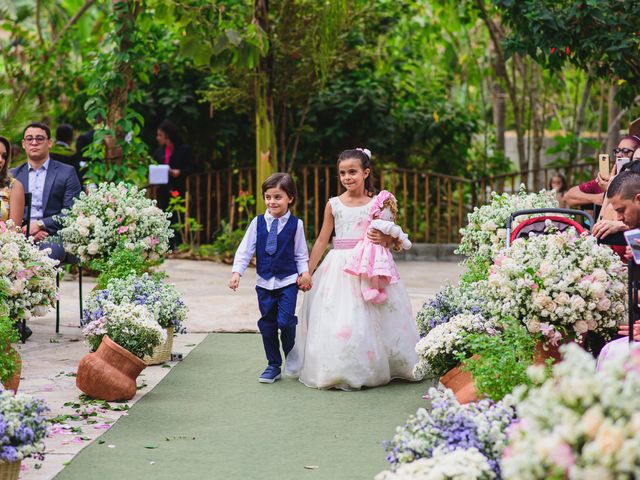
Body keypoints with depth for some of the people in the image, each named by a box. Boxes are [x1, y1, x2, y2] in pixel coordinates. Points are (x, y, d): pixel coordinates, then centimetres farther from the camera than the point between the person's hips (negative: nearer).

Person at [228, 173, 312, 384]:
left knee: (285, 321, -13)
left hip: (288, 281, -3)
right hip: (264, 282, 3)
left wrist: (305, 273, -9)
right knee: (267, 324, 7)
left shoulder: (295, 224, -3)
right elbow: (245, 249, 2)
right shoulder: (258, 222, 1)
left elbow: (301, 254, 4)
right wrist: (237, 272, -7)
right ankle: (273, 365, 20)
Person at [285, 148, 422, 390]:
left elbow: (392, 237, 8)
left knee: (367, 320, -3)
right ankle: (338, 371, 6)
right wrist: (306, 271, 8)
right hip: (339, 267, 1)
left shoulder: (377, 202, 2)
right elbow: (322, 240, 10)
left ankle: (370, 369, 11)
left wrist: (384, 239, -16)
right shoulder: (334, 204, 6)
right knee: (336, 321, -4)